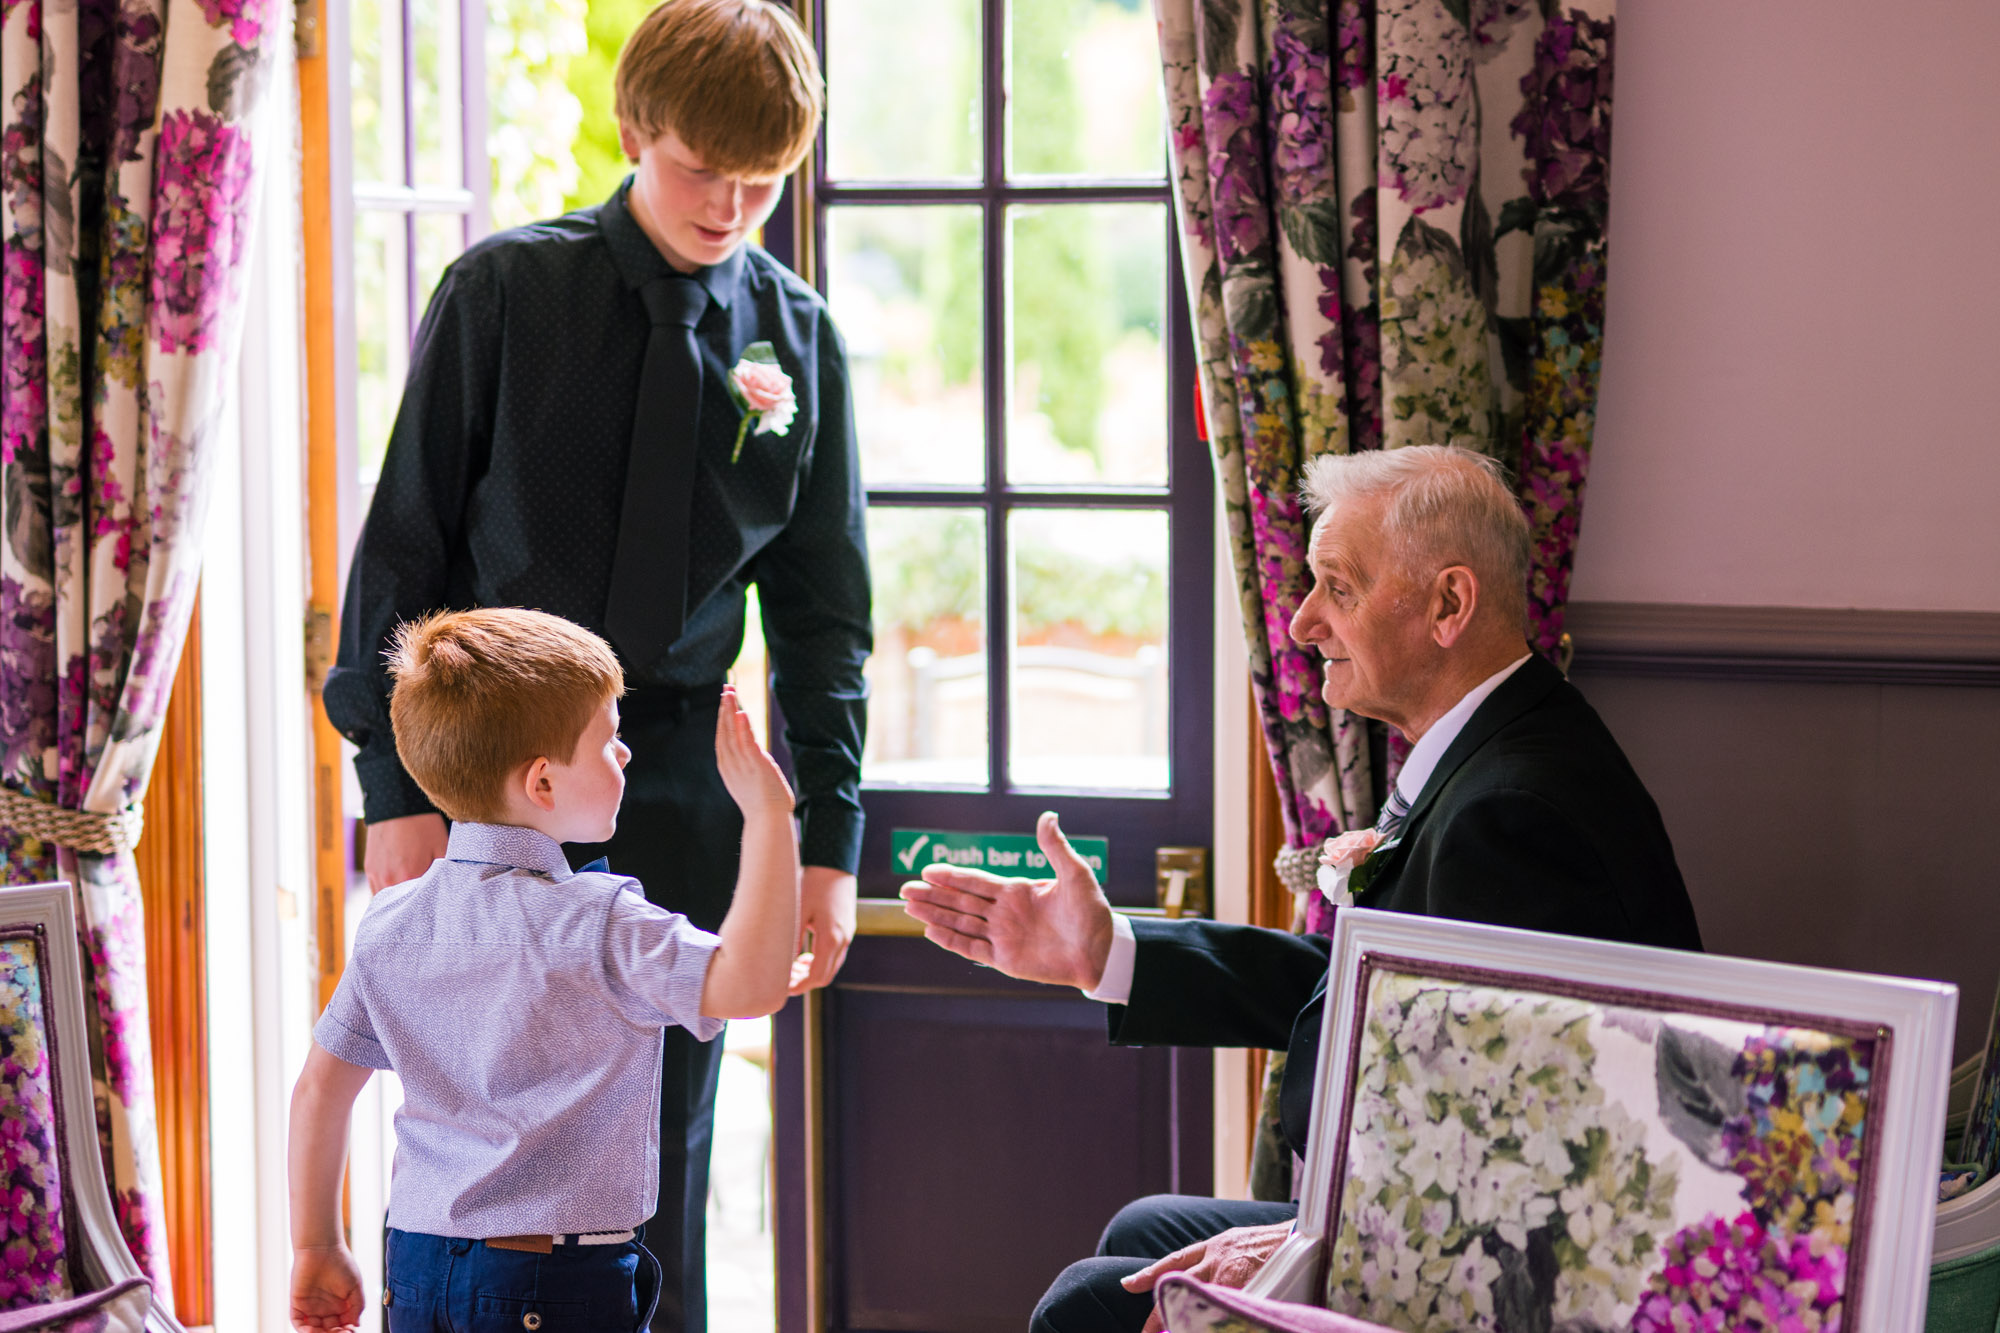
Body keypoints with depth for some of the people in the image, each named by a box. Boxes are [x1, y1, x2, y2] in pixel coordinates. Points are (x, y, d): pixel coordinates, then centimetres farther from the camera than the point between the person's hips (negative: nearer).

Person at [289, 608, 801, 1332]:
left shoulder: (388, 925, 5)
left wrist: (316, 1247, 20)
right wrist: (768, 816, -23)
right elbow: (750, 984, -27)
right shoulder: (597, 925, -15)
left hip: (417, 1272, 7)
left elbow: (319, 1089, 10)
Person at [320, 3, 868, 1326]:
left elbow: (823, 609, 10)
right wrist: (399, 787, -6)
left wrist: (828, 835, 6)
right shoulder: (504, 292, -3)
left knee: (663, 1151, 5)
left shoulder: (798, 338, 4)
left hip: (679, 788, 2)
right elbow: (404, 547, -2)